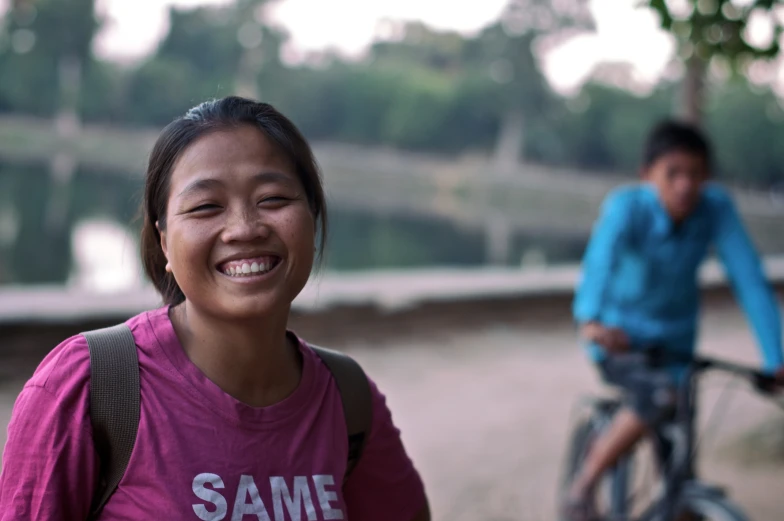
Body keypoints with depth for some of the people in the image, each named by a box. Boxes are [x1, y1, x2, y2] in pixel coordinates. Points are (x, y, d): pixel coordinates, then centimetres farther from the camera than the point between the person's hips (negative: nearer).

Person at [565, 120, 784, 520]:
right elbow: (599, 259, -44)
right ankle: (583, 487, -14)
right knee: (658, 395, -32)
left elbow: (750, 280, -21)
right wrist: (590, 321, -64)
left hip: (674, 340, 4)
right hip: (618, 337, -4)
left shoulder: (716, 207, -19)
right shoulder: (627, 206, -27)